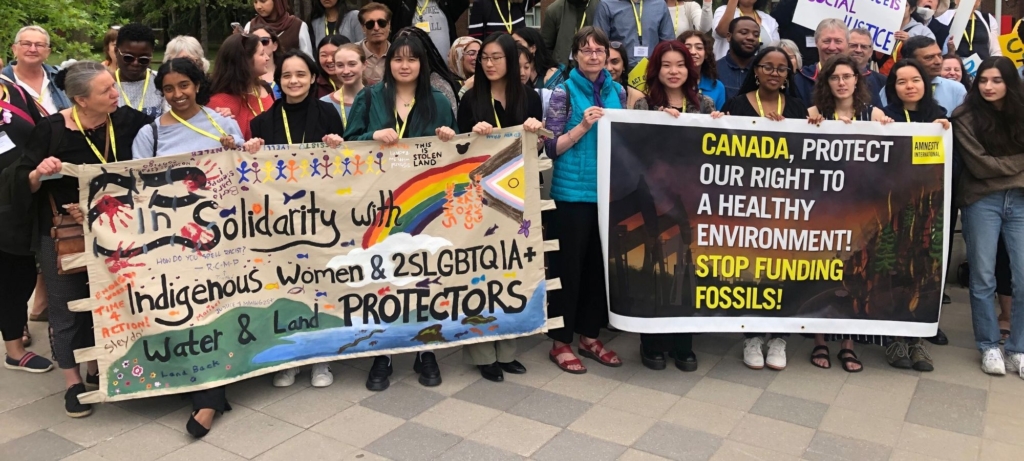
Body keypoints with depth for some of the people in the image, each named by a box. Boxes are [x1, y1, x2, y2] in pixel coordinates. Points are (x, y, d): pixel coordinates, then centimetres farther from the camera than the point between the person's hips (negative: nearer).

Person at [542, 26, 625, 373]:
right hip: (572, 192, -5)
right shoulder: (564, 92, -4)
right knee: (567, 266, 2)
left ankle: (590, 337, 26)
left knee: (600, 264, 12)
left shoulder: (617, 92, 10)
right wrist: (583, 126, -20)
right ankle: (560, 342, 14)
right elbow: (552, 147, -8)